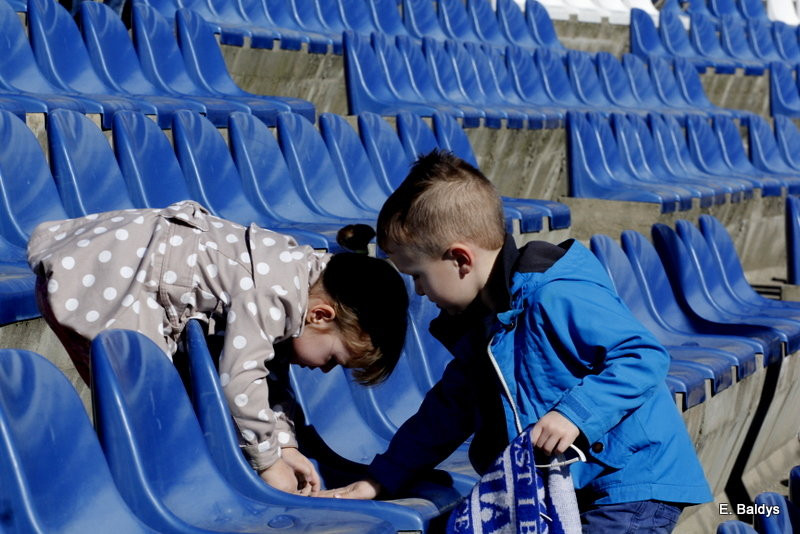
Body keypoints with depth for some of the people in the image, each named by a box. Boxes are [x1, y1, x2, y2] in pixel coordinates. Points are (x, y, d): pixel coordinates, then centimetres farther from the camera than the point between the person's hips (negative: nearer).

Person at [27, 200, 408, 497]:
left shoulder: (306, 273, 5)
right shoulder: (274, 292, -25)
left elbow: (266, 371, 15)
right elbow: (240, 377, -27)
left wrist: (284, 444, 7)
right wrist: (269, 460, -14)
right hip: (88, 282, -10)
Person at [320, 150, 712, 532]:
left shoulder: (556, 299, -21)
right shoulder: (478, 324, 10)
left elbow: (644, 357, -24)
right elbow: (448, 408, 18)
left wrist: (574, 413, -32)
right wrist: (382, 480, 17)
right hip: (568, 491, 9)